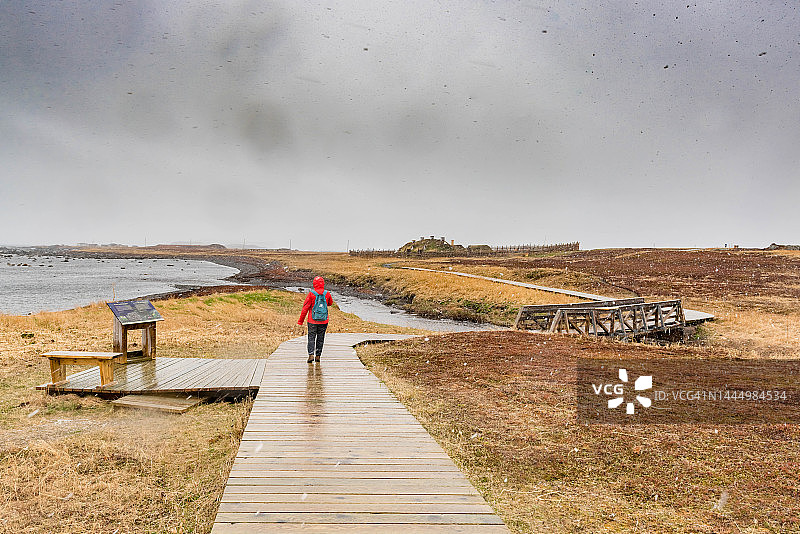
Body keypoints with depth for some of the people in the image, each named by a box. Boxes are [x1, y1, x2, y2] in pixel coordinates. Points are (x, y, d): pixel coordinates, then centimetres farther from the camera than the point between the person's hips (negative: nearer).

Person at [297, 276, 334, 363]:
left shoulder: (311, 294, -10)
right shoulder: (327, 294, -3)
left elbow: (305, 307, -8)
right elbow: (330, 303, 17)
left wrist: (301, 320, -2)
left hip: (312, 321, -2)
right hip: (323, 321, 2)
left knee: (311, 338, 4)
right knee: (320, 338, 12)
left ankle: (311, 355, -10)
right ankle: (318, 356, 15)